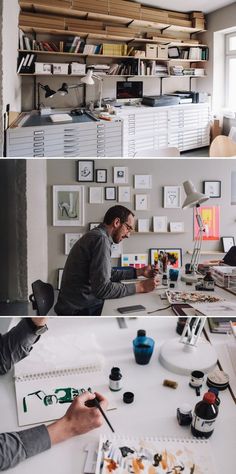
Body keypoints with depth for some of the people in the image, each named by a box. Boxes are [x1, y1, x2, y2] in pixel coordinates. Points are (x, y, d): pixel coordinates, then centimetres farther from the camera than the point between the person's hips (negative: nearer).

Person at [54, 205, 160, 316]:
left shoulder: (95, 236, 12)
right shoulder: (101, 239, -20)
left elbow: (109, 274, 21)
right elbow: (102, 288, -26)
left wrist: (138, 272, 16)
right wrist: (140, 287, -18)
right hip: (79, 311, -9)